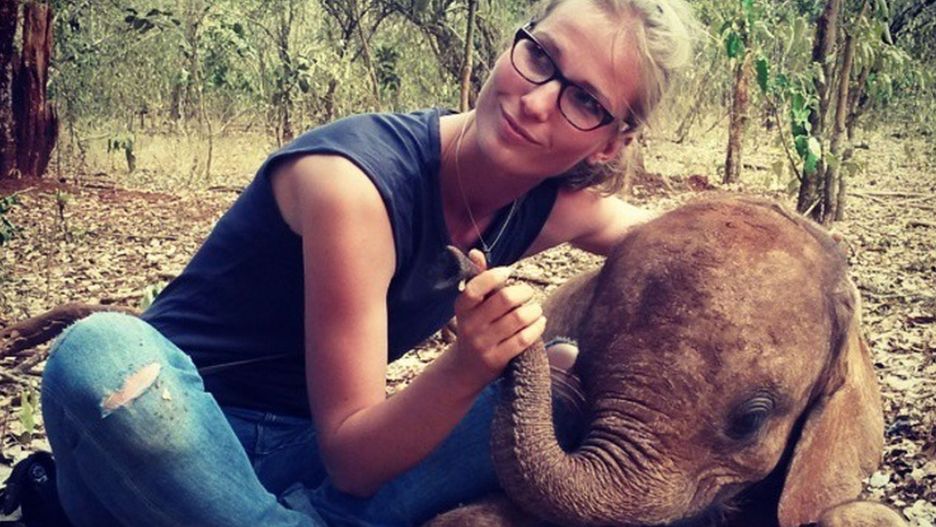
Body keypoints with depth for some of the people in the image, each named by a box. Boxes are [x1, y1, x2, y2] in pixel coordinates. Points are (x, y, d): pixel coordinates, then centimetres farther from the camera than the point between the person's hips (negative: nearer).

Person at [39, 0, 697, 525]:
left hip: (308, 453, 6)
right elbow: (353, 459, -22)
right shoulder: (357, 182, -24)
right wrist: (468, 368, -37)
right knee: (104, 352, -38)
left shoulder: (557, 203, -4)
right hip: (166, 420, -5)